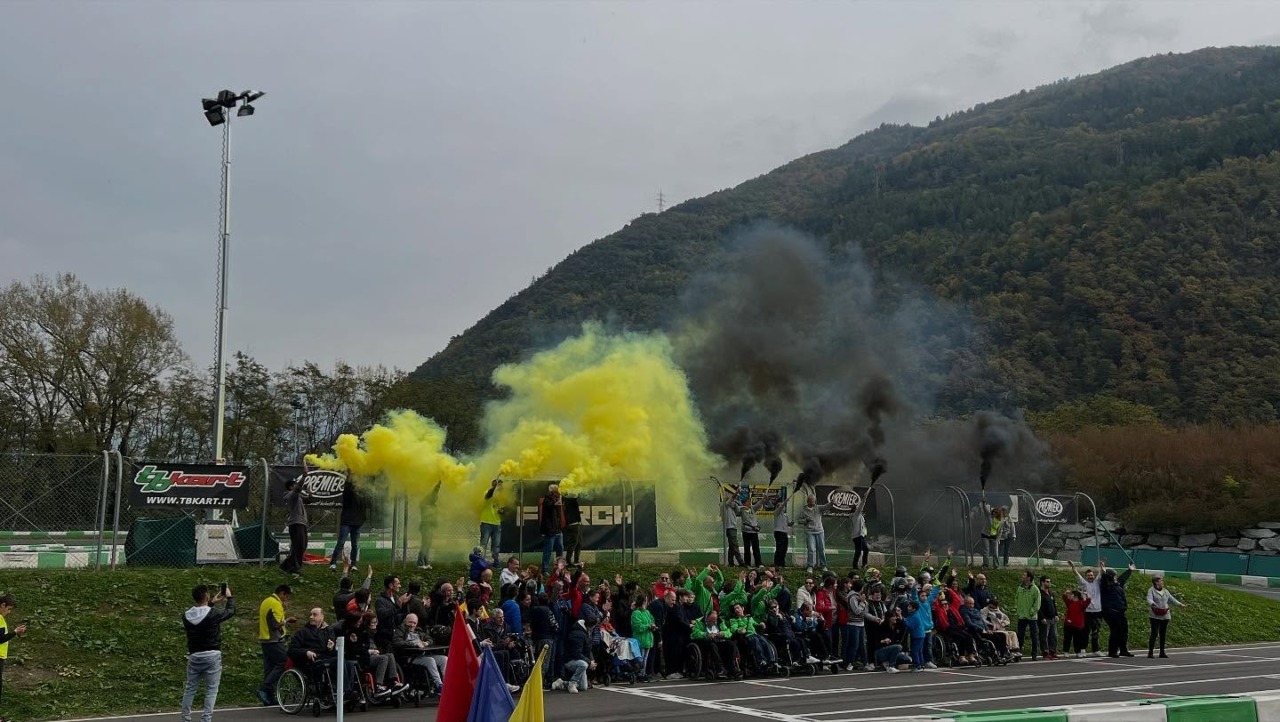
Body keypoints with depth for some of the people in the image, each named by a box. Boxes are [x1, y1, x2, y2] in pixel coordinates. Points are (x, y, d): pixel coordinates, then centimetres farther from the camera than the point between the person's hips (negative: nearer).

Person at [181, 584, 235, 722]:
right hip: (212, 656, -4)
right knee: (211, 690, 3)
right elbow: (231, 611, 5)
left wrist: (211, 603, 26)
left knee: (190, 688, 15)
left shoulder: (186, 615, -2)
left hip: (194, 657, 4)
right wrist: (229, 597, 23)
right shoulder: (214, 614, -14)